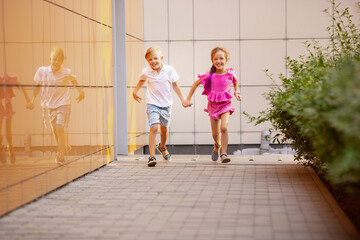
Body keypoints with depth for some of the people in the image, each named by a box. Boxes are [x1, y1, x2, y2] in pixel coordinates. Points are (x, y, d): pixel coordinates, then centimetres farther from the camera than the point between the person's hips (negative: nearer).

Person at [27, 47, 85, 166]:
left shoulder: (66, 73, -12)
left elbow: (73, 81, 12)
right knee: (54, 130, 13)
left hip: (63, 104, -4)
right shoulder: (42, 71, -7)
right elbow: (37, 85, 8)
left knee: (60, 128, -15)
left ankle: (61, 156, -13)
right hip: (49, 105, 4)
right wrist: (32, 100, 7)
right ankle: (61, 149, 39)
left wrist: (80, 91, 3)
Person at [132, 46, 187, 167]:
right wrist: (135, 91, 16)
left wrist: (183, 99, 6)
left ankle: (162, 147, 49)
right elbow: (142, 80, 16)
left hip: (166, 104, 2)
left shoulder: (169, 70, -10)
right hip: (152, 104, -2)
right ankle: (152, 156, -17)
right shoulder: (146, 72, -9)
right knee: (154, 127, -19)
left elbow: (175, 85, 4)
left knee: (164, 128, 19)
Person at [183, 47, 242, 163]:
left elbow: (235, 82, 16)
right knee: (215, 134, 8)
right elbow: (196, 84, 2)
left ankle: (224, 153, -13)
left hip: (225, 104, -1)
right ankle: (217, 145, 43)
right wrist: (188, 99, 1)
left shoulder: (230, 74, -10)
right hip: (213, 105, 1)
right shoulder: (210, 75, -12)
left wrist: (236, 92, 0)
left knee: (224, 128, -23)